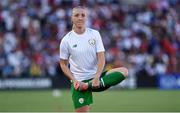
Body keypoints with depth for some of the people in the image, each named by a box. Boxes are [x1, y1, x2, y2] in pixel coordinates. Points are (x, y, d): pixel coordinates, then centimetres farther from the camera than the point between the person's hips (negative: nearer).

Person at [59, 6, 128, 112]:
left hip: (95, 77, 2)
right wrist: (74, 80, -11)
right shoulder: (66, 40, -3)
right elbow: (63, 64, 5)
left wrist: (97, 77, -20)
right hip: (79, 81, -2)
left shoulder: (94, 34, 0)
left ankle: (88, 86, -25)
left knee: (124, 71, -18)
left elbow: (101, 58, -5)